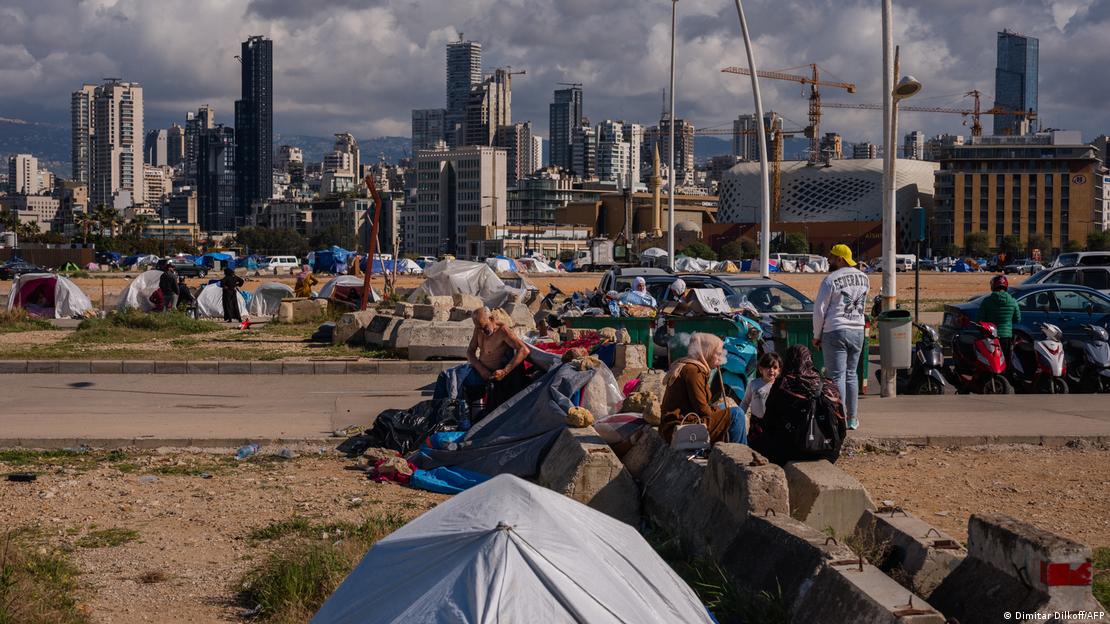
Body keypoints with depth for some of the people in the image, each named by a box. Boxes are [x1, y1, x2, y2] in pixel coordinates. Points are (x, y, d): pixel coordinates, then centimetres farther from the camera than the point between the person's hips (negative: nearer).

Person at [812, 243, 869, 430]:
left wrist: (817, 336, 0)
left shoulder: (831, 280, -12)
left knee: (837, 376, -3)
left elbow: (819, 310, -9)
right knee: (851, 375, 15)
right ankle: (853, 419, 18)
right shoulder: (864, 278, 8)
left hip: (835, 331, -6)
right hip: (858, 331, 6)